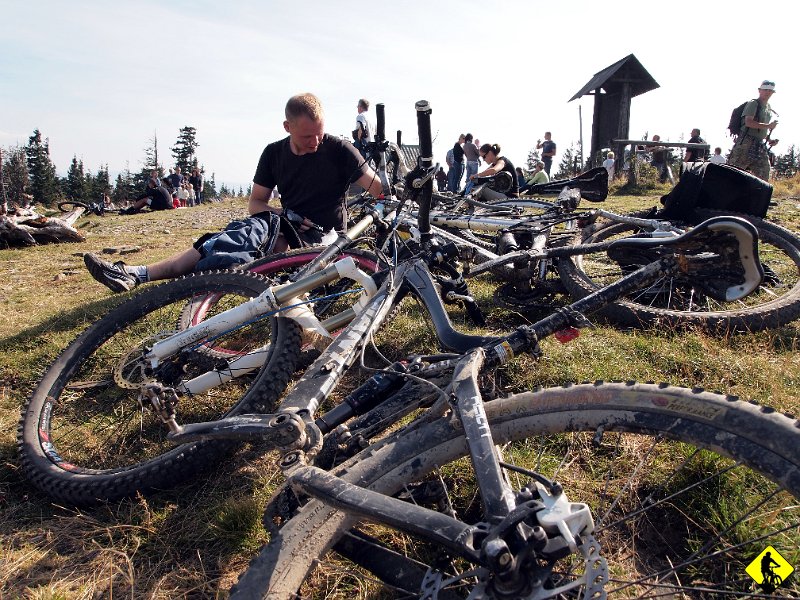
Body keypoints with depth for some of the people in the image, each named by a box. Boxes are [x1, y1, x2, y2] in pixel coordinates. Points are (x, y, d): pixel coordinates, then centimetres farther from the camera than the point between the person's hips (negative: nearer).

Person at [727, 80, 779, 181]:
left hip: (761, 146, 8)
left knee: (764, 175, 3)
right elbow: (748, 122, -17)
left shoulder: (769, 109, 22)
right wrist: (768, 126, -15)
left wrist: (769, 140, 11)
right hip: (746, 143, -8)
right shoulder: (753, 104, -2)